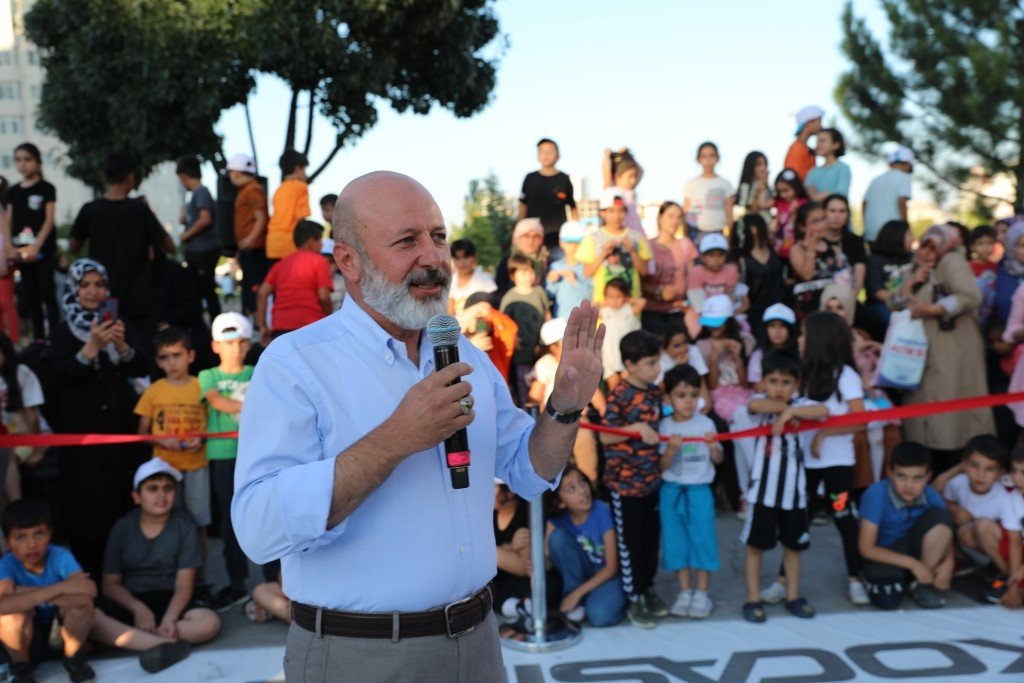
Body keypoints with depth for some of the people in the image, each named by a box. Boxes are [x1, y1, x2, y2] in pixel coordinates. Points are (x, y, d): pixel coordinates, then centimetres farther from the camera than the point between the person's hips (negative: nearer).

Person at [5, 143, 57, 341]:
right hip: (21, 252, 5)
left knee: (47, 294, -5)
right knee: (30, 296, 8)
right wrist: (10, 247, -5)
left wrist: (36, 246, -17)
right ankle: (39, 338, 15)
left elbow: (50, 220, -8)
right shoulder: (13, 191, 12)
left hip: (43, 251, -5)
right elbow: (9, 222, 10)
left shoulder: (46, 189, 0)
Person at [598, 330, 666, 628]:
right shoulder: (620, 394, -18)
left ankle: (648, 589, 34)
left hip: (651, 478, 7)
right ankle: (635, 600, 19)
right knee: (630, 542, 6)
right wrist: (636, 428, -28)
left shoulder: (655, 392, 3)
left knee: (651, 537, 16)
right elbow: (605, 436, -18)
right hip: (624, 481, -6)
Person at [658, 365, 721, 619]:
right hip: (671, 491, 1)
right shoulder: (664, 426, -3)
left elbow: (718, 460, 5)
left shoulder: (705, 423, -3)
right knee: (676, 540, 8)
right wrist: (671, 449, -22)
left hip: (699, 490, -1)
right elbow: (662, 466, -4)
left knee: (702, 539, 1)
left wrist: (713, 447, -16)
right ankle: (684, 591, 21)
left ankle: (701, 593, 14)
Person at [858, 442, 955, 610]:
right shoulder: (876, 495, -26)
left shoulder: (931, 496, -14)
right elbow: (866, 548, -23)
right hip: (884, 556, -4)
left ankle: (922, 583, -8)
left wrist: (948, 563, -23)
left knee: (939, 516, -21)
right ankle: (876, 577, 6)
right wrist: (912, 564, -24)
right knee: (889, 600, -31)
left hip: (912, 549, 4)